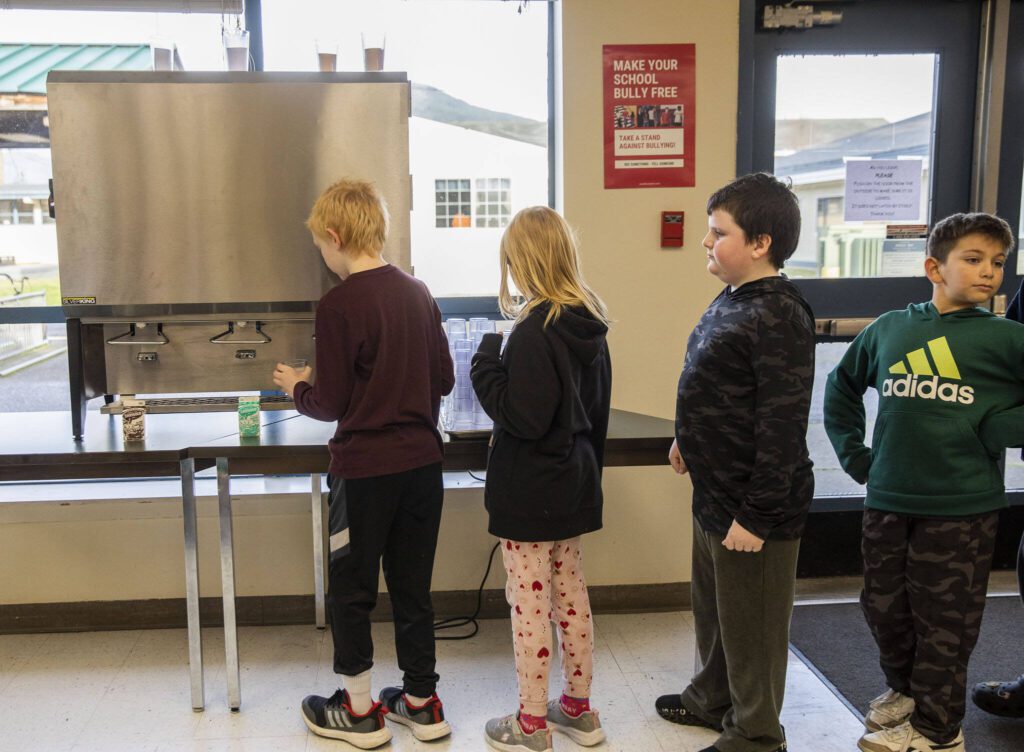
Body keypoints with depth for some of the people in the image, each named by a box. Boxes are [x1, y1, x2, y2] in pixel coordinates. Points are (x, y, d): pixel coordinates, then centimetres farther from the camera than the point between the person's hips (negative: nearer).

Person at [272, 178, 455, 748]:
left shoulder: (339, 304, -15)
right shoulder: (418, 293, 2)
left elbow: (331, 405, -12)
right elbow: (444, 380, 8)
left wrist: (297, 387, 8)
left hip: (365, 469, -6)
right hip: (422, 461, 6)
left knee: (352, 589, 11)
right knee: (413, 584, 16)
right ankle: (421, 702, 28)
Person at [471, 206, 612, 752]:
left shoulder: (535, 330, -21)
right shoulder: (588, 324, 5)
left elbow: (523, 417, -24)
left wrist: (487, 361, -13)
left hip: (531, 491, -8)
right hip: (575, 481, 8)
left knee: (530, 603, 4)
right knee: (570, 591, 18)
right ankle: (578, 707, 32)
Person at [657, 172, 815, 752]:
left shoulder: (779, 317, -22)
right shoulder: (730, 301, 7)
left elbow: (783, 427, -24)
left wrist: (756, 515, -23)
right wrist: (690, 440, 23)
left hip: (753, 505, -9)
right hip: (714, 492, 9)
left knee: (751, 624, 8)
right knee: (713, 609, 25)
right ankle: (712, 699, 45)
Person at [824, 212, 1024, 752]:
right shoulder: (888, 329, 4)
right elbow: (841, 388, 18)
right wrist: (854, 453, 11)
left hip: (962, 507, -3)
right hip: (887, 500, 4)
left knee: (943, 621, 8)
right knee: (883, 606, 17)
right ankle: (904, 690, 41)